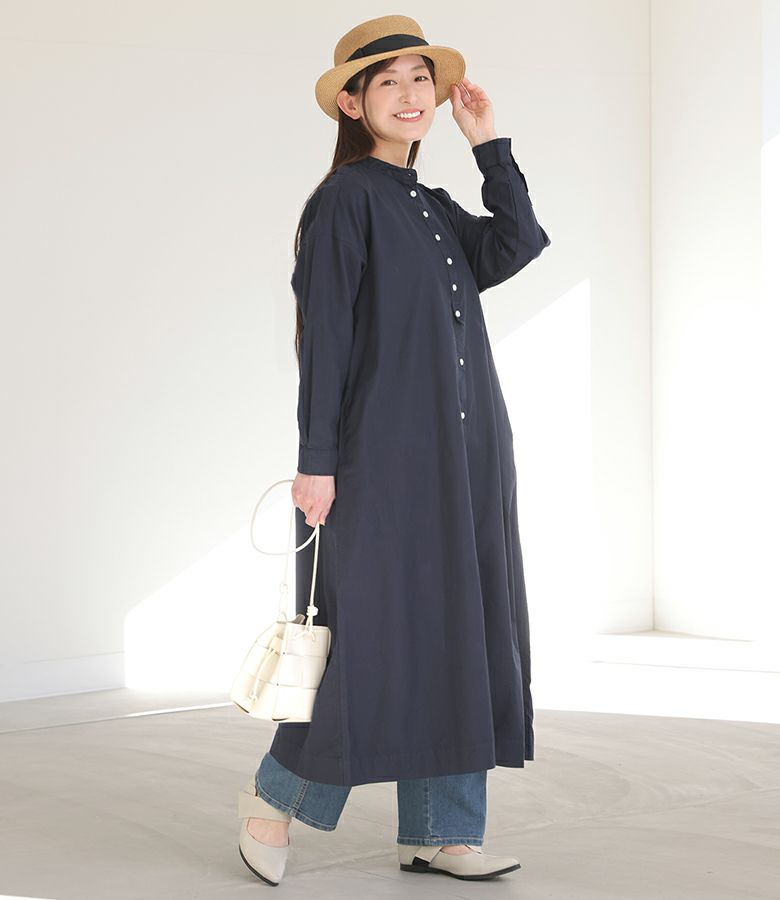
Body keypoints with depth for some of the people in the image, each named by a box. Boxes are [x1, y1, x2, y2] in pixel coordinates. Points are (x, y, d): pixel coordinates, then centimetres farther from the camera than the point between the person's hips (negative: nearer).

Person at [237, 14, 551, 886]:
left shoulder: (436, 209, 17)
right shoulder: (344, 201, -5)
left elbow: (519, 245, 2)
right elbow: (323, 337, -11)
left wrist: (488, 143, 4)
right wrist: (316, 460, -15)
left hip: (462, 456, 8)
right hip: (383, 452, -7)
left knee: (456, 633, 5)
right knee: (377, 633, -6)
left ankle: (437, 830, 11)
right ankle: (276, 795, 14)